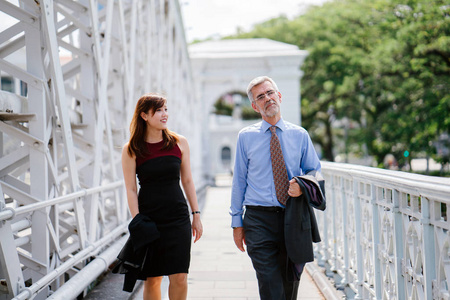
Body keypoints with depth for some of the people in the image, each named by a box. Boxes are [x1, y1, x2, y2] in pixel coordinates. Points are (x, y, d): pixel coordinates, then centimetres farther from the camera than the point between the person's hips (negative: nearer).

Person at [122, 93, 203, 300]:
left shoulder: (179, 143, 4)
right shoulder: (131, 150, -3)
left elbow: (187, 181, 10)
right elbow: (131, 190, -3)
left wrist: (196, 215, 8)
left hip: (178, 217, 2)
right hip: (149, 218, -1)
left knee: (179, 277, -5)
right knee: (151, 279, 4)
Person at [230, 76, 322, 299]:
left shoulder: (300, 135, 7)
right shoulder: (246, 136, 5)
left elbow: (316, 171, 13)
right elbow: (239, 181, 7)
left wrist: (302, 185, -11)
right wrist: (237, 222, 5)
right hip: (259, 219, -2)